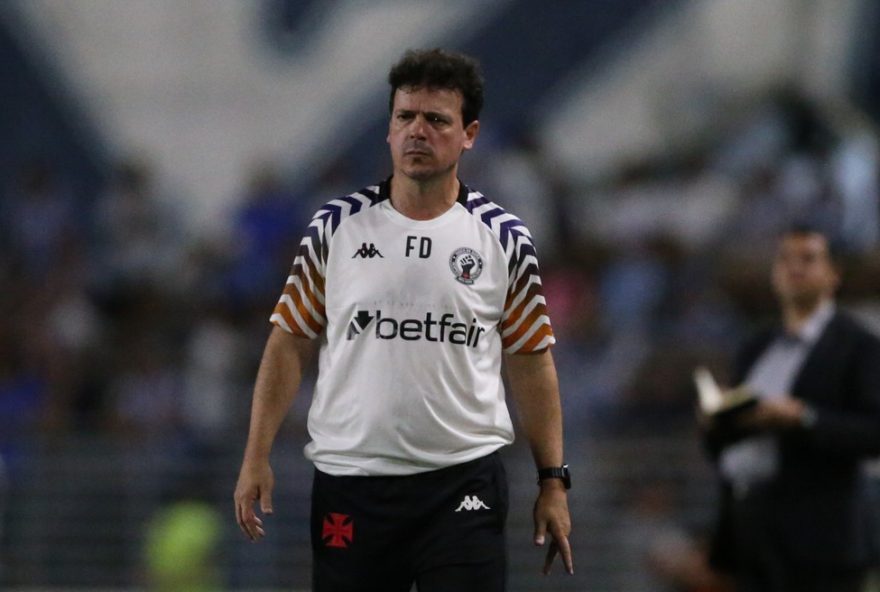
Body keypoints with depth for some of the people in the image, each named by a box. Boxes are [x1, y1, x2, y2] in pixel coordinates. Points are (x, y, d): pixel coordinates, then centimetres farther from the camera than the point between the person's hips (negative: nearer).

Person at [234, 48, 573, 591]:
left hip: (463, 482, -1)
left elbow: (532, 363, 7)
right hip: (349, 479, 1)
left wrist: (553, 482, 2)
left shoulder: (504, 239, 3)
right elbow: (290, 342, 7)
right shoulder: (337, 226, 4)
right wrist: (257, 456, 0)